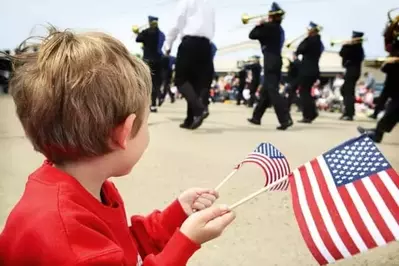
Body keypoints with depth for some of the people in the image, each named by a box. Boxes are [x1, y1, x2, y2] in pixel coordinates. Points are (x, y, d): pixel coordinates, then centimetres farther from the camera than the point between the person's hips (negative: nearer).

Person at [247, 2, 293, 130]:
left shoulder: (269, 27, -11)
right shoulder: (279, 29, 15)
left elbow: (252, 35, -8)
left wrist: (259, 25, 8)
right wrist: (263, 26, 15)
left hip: (270, 62, -9)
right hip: (276, 61, 9)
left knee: (272, 91, -11)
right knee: (265, 91, 15)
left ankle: (285, 119, -20)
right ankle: (256, 117, 25)